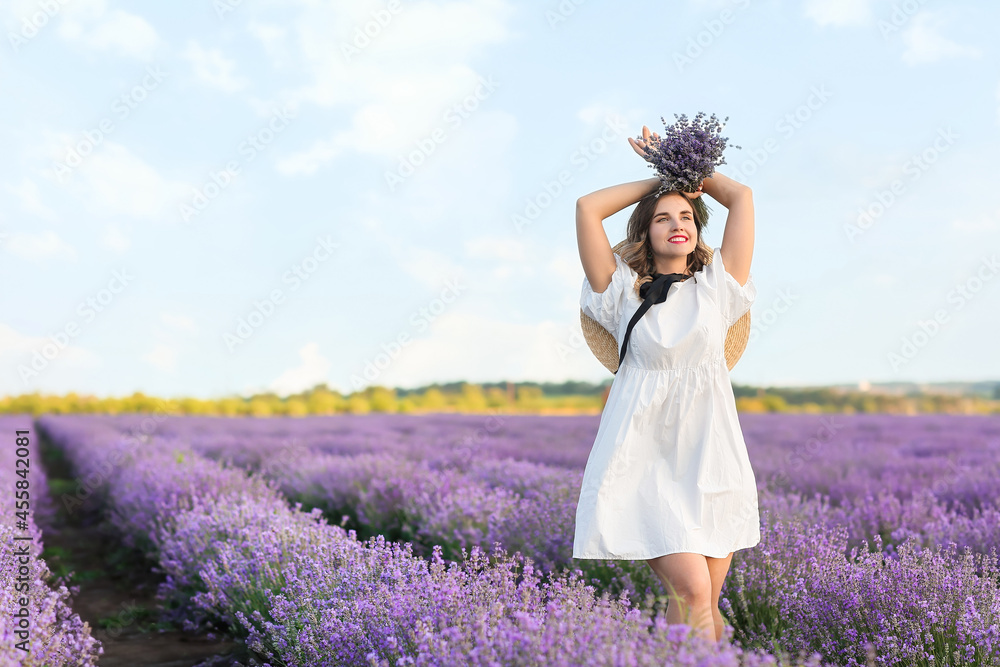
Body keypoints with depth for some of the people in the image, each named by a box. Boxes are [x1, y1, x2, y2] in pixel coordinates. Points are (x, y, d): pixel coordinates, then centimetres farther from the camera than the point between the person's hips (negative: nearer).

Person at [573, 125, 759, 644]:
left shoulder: (717, 286, 12)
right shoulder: (624, 292, 8)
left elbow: (742, 197, 12)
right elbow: (587, 208, 1)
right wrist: (660, 177, 11)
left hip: (709, 457, 3)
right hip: (645, 457, -2)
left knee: (703, 604, 2)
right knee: (692, 592, -16)